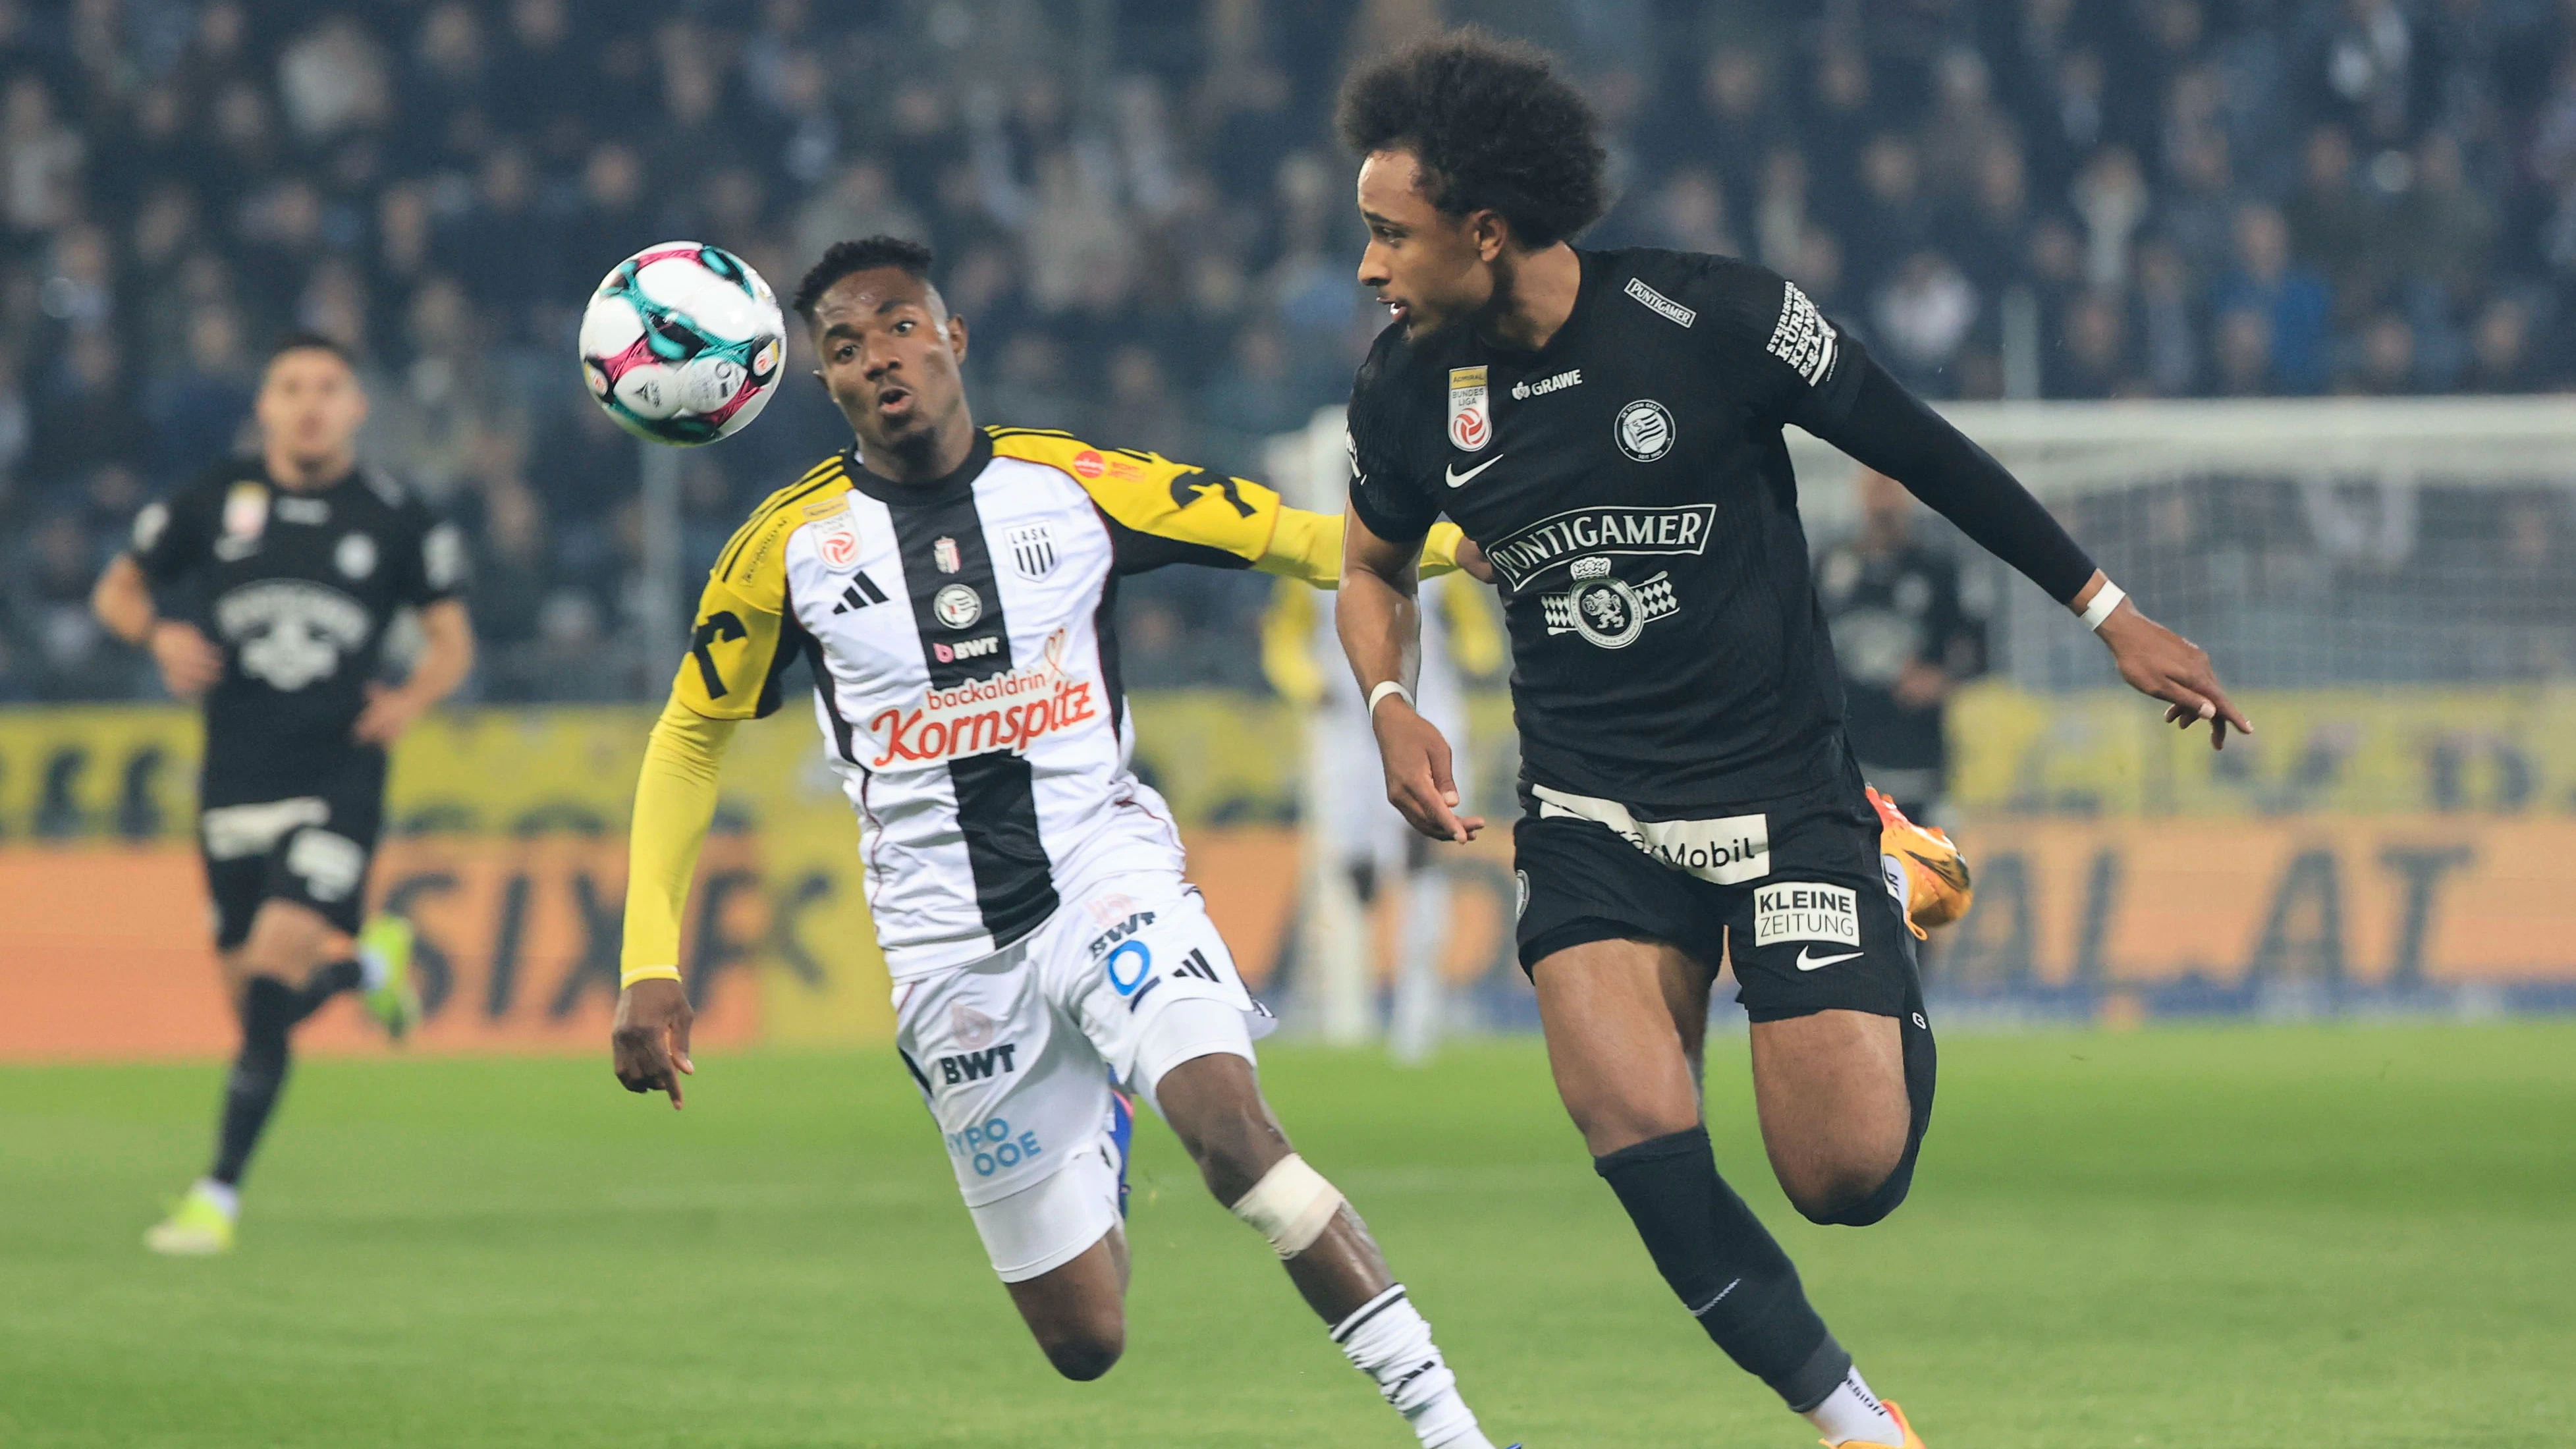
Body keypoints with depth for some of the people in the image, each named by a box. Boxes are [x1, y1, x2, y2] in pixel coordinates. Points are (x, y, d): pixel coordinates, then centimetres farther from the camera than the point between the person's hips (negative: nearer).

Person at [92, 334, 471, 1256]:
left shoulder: (397, 520, 2)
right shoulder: (215, 501, 4)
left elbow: (452, 640, 12)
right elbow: (119, 590, 15)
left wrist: (412, 699, -9)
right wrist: (159, 634, -7)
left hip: (338, 775, -3)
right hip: (235, 782, 3)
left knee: (275, 965, -18)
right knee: (246, 990, 5)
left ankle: (219, 1196, -14)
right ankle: (374, 965, 41)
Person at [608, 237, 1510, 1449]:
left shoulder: (1074, 484, -1)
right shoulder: (792, 543, 0)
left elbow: (1289, 537, 2)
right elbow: (689, 738, 11)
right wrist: (650, 966, 2)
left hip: (1107, 871, -1)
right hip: (947, 949, 1)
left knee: (1233, 1134, -32)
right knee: (1085, 1342, 2)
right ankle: (1099, 1160, 38)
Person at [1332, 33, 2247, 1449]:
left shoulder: (1711, 318, -15)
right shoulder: (1408, 390, -3)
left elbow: (1917, 449, -3)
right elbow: (1375, 563, 18)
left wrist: (2107, 611, 1)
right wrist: (1391, 706, -3)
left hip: (1781, 787, -2)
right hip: (1590, 813, 3)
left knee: (1847, 1175, -10)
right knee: (1638, 1137, -21)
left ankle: (1894, 930, 24)